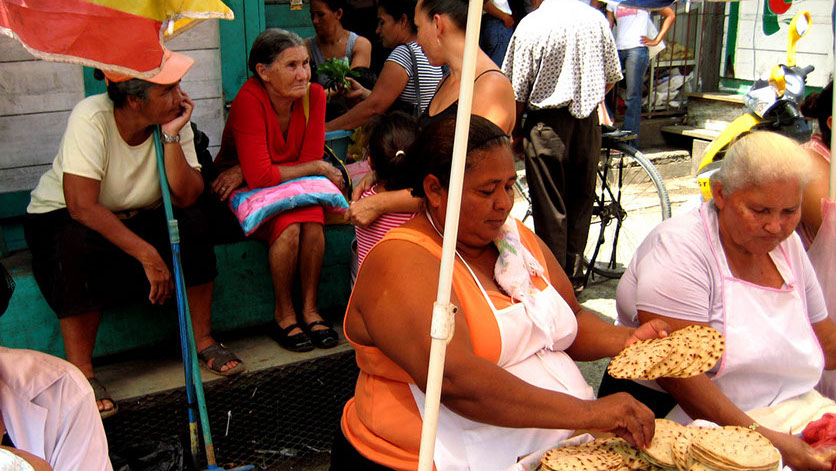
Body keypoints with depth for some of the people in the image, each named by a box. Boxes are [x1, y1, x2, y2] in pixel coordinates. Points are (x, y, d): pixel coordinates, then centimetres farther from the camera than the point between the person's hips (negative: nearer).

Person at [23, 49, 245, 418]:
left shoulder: (174, 120, -14)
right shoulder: (91, 118, -28)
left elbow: (186, 197, -23)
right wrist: (148, 255, -37)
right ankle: (81, 372, -24)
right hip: (61, 218, -3)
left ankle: (202, 340, -9)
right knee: (79, 243, -37)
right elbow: (81, 206, -35)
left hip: (135, 218, 4)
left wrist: (171, 136, -32)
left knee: (192, 224, -23)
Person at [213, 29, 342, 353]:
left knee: (312, 216, -28)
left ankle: (310, 309, -13)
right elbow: (259, 176, -28)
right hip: (242, 193, -4)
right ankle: (283, 314, -11)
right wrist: (319, 168, -19)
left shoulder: (314, 95, -9)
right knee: (288, 224, -31)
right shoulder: (249, 101, -22)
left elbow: (311, 159, -13)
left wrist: (244, 173, -21)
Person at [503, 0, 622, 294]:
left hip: (548, 124, -4)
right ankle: (574, 277, 24)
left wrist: (516, 132, 6)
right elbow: (612, 77, 10)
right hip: (588, 125, 4)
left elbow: (518, 92, -8)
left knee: (550, 208, 4)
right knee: (581, 202, 14)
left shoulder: (531, 24, -9)